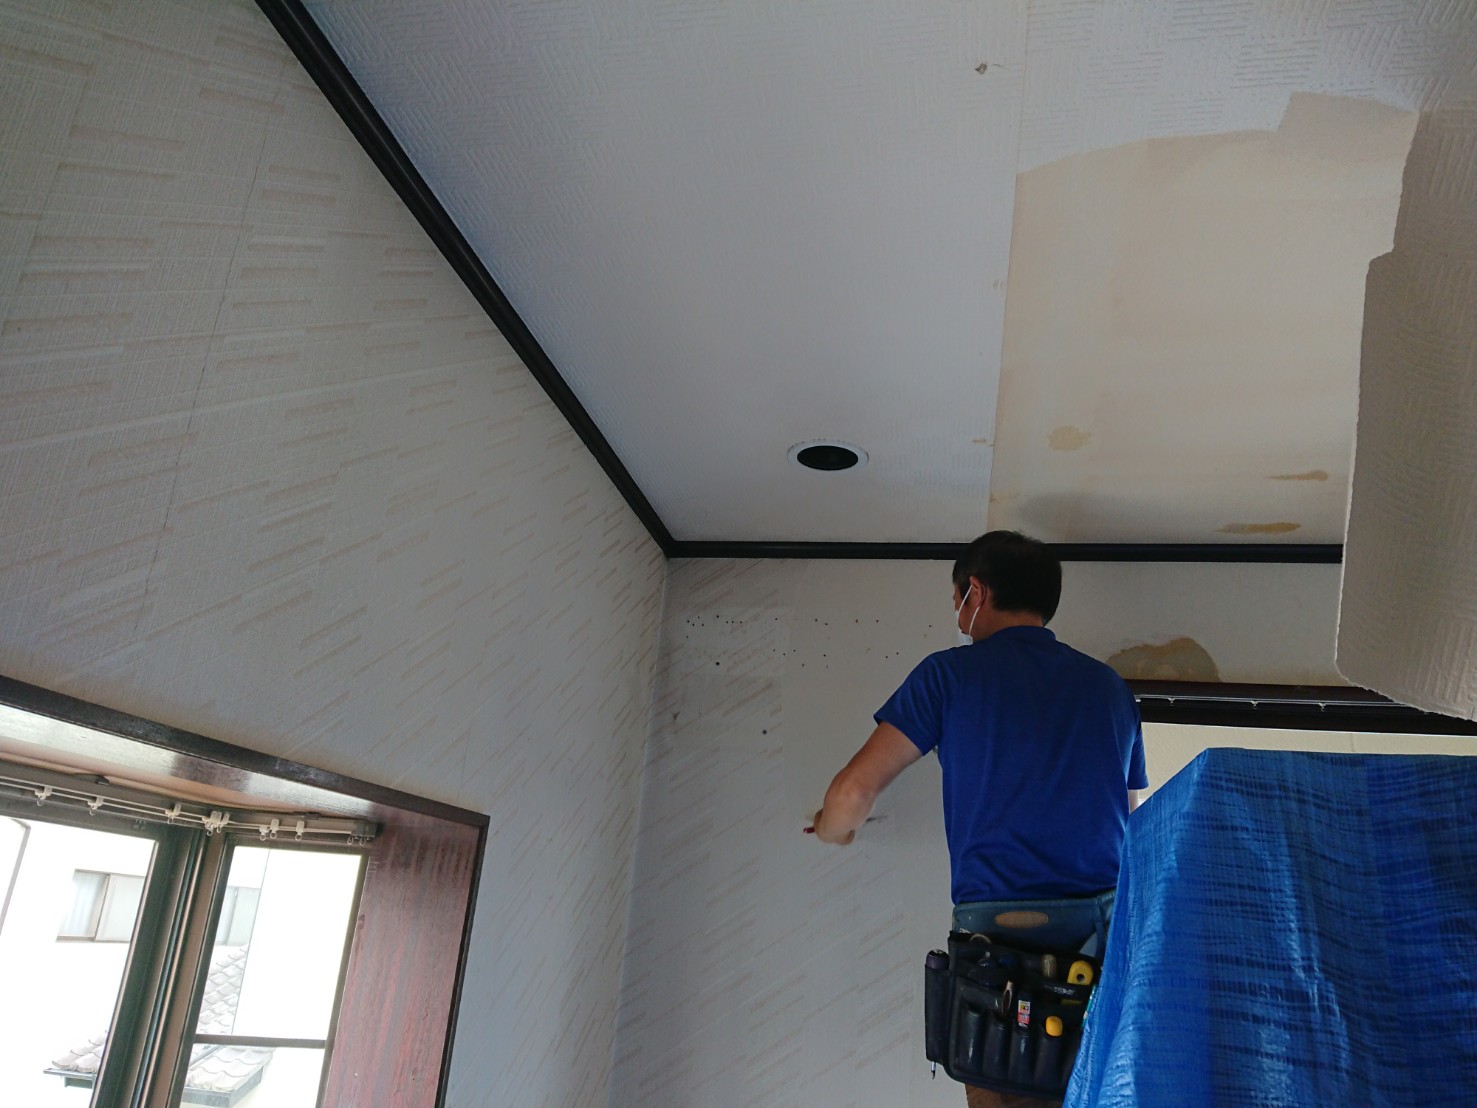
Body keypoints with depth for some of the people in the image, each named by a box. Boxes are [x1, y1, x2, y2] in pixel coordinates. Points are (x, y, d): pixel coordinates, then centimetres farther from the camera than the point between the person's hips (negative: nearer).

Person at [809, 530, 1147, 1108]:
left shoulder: (951, 673, 1)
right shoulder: (1111, 687, 15)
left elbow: (853, 791, -2)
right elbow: (1129, 826, 19)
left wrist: (833, 829, 20)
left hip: (1000, 925, -4)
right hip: (1110, 925, 5)